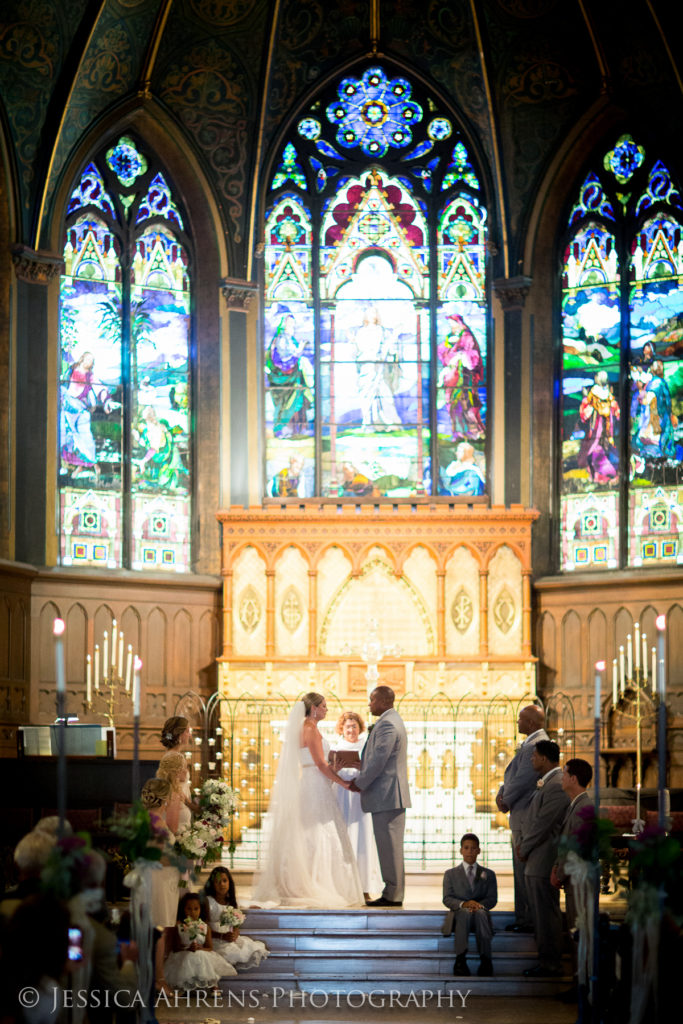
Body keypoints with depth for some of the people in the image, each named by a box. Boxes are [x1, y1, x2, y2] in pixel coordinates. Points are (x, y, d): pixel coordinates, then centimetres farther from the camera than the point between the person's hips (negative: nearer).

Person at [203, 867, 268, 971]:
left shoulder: (231, 902, 13)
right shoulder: (208, 901, -4)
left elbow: (236, 927, 13)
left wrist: (235, 934, -12)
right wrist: (222, 936, -20)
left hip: (230, 938, 5)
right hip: (215, 940, -5)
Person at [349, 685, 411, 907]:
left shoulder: (387, 724, -15)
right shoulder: (392, 721, 19)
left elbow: (379, 761, -19)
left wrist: (359, 783, -9)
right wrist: (359, 778, 14)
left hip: (387, 795, -11)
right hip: (391, 795, 11)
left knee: (389, 846, -7)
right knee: (390, 846, 12)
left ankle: (392, 895, -4)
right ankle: (394, 893, 15)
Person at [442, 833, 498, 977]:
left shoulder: (488, 874, 20)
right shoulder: (450, 874, 18)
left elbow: (492, 899, 7)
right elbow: (447, 899, 4)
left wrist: (480, 905, -16)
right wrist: (463, 904, -17)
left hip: (481, 914, 1)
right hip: (458, 915, -1)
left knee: (481, 912, -38)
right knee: (464, 912, -39)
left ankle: (485, 959, -40)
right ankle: (460, 959, -42)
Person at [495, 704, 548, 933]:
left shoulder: (535, 746, -18)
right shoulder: (529, 744, 17)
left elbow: (523, 779, -21)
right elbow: (513, 774, 21)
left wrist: (506, 801, -7)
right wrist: (502, 794, 5)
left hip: (527, 816, -11)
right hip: (522, 816, 11)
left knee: (526, 870, -6)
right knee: (521, 869, 15)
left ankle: (530, 920, -1)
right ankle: (523, 917, 21)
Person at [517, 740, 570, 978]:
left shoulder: (556, 786, -20)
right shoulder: (546, 783, 14)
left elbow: (543, 824, -21)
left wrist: (524, 849, -10)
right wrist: (523, 843, 10)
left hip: (544, 860, -11)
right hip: (536, 860, 11)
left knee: (546, 913, -3)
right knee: (540, 912, 16)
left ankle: (550, 964, 4)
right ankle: (547, 960, 24)